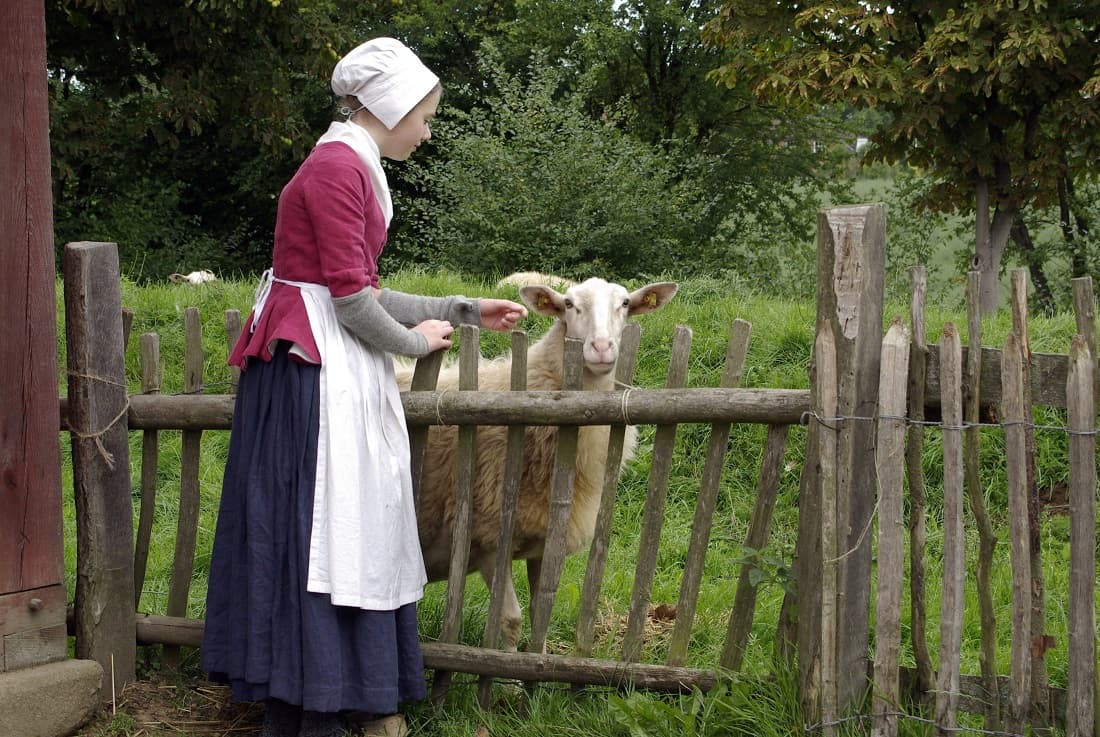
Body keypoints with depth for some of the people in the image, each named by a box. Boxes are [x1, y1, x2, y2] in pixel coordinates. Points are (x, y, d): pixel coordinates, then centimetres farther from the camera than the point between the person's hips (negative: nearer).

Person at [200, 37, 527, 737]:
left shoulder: (355, 168, 16)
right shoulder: (337, 167, -15)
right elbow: (351, 297, -18)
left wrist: (464, 309, 17)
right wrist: (415, 340, -2)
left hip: (335, 369, 10)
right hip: (313, 370, -10)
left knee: (346, 528, 11)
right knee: (315, 527, -5)